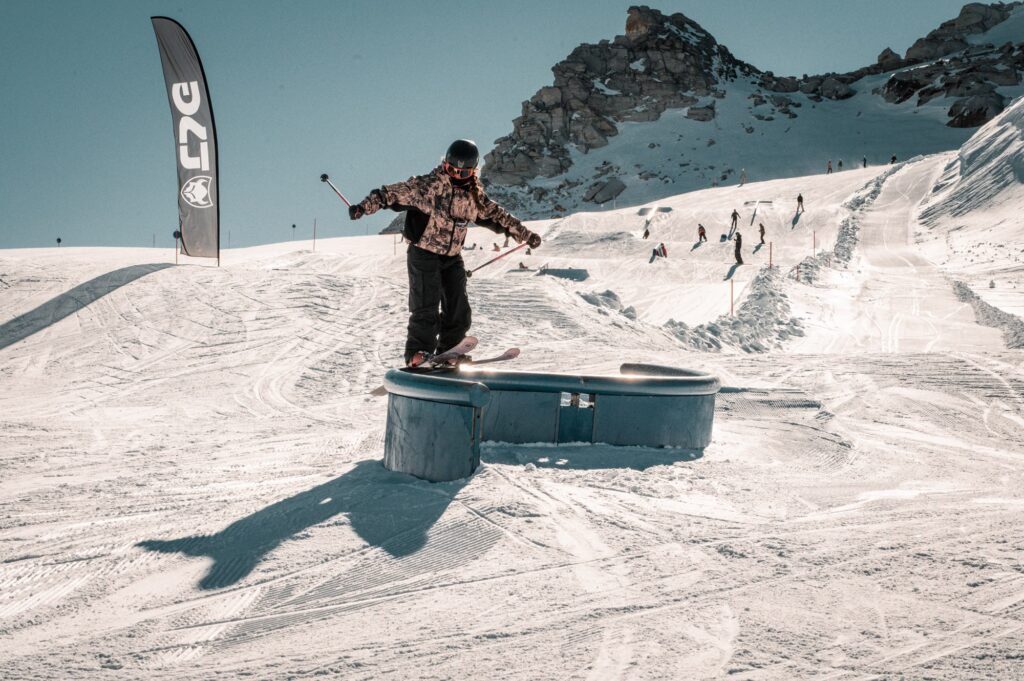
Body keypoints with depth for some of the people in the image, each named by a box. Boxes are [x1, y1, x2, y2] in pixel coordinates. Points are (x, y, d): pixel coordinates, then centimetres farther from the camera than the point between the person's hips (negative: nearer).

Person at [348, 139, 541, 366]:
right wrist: (364, 206, -27)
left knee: (459, 310, 5)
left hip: (452, 257, 6)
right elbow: (394, 192, -17)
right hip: (424, 254, -6)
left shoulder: (475, 194, 4)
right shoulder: (428, 185, -14)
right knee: (426, 307, -13)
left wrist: (526, 235, 20)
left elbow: (497, 215, 15)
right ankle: (418, 353, -6)